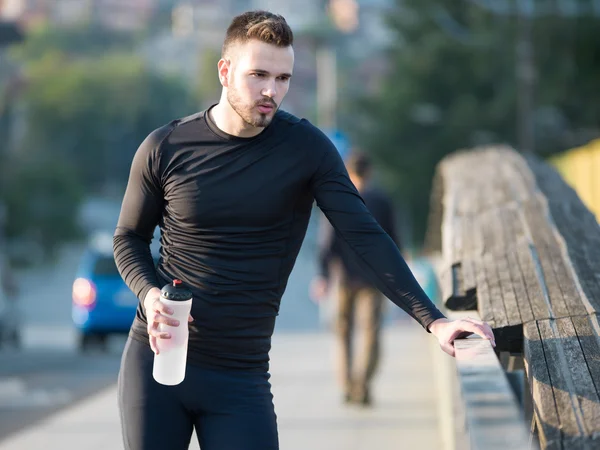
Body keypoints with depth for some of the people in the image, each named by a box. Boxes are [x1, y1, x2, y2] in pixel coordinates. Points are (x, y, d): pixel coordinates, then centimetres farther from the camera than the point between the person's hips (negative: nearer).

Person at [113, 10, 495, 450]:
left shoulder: (306, 147, -5)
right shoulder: (165, 149, -4)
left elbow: (366, 236, -9)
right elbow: (129, 238, 9)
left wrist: (432, 319, -19)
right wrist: (150, 294, -12)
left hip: (241, 376, 0)